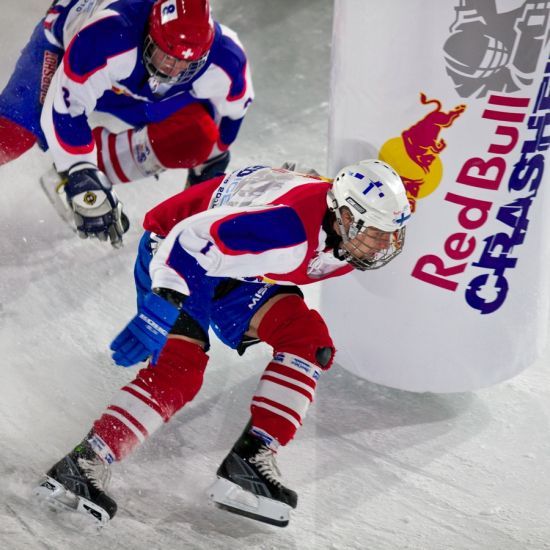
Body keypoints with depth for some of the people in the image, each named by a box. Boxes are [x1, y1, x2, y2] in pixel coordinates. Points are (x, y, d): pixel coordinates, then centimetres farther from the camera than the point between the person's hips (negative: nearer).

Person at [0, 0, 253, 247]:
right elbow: (64, 111, -37)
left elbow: (230, 113, -11)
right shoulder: (104, 38, -45)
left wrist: (207, 173, -2)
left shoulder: (224, 60, -33)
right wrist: (85, 188, -38)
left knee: (196, 140, -17)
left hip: (135, 87, 4)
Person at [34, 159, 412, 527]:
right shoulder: (288, 227, -38)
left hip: (235, 263, 8)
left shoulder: (350, 229, -9)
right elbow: (190, 238, -38)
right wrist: (164, 307, -43)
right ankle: (84, 463, -16)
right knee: (178, 367, -23)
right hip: (177, 248, -8)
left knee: (309, 339, -8)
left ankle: (251, 458, -8)